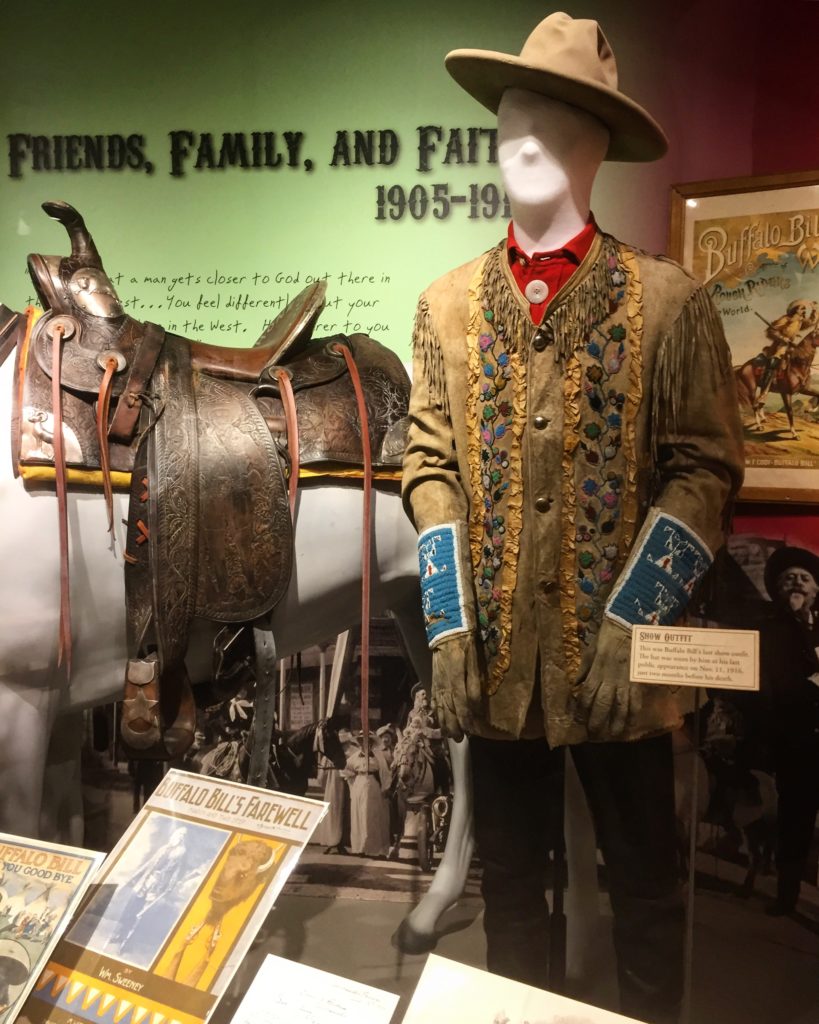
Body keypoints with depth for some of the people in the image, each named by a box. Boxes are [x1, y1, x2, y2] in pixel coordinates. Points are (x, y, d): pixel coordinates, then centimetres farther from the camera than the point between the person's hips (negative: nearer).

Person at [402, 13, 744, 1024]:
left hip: (617, 659, -2)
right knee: (508, 882, 19)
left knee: (644, 887, 15)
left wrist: (629, 626, -16)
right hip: (495, 654, 3)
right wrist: (451, 628, -7)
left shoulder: (666, 301, -3)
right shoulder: (447, 303, 6)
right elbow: (430, 466, 1)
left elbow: (703, 469, -7)